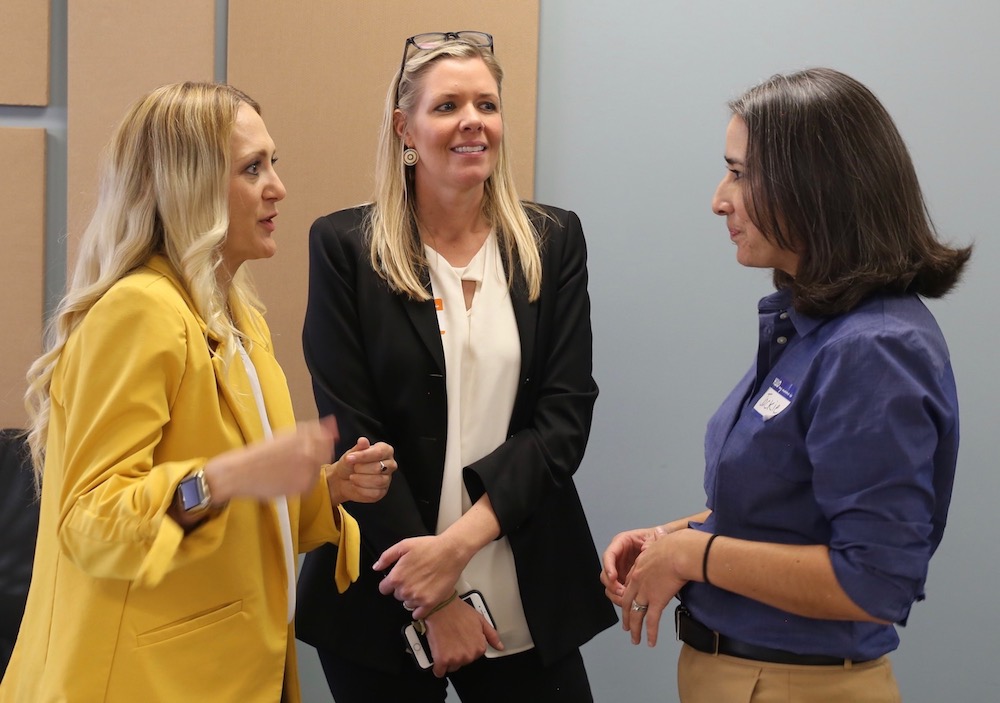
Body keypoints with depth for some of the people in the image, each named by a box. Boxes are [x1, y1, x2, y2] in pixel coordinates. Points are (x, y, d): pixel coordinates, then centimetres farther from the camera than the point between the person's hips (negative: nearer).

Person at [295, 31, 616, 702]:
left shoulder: (553, 242, 3)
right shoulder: (346, 246, -3)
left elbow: (565, 415, -3)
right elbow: (351, 432, -7)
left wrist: (462, 538, -16)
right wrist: (433, 603, -12)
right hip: (381, 597, -1)